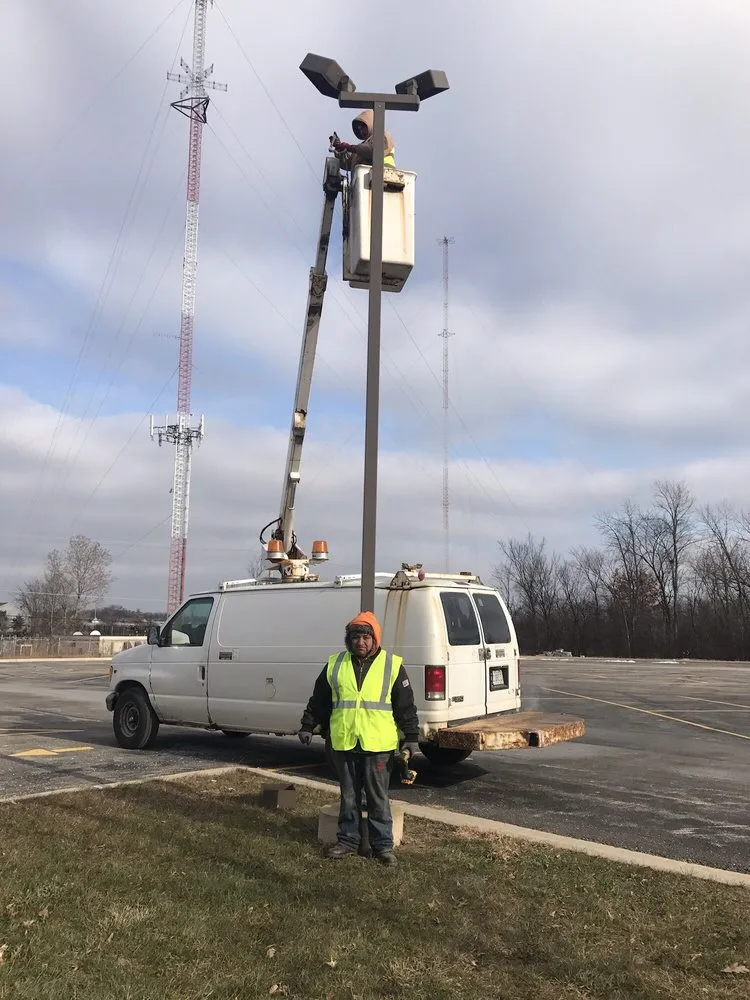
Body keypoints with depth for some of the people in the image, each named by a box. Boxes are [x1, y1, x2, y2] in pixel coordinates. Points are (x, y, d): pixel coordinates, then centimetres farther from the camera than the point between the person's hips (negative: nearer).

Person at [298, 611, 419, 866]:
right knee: (348, 796, 14)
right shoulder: (335, 664, 6)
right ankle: (348, 840, 27)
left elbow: (405, 705, 0)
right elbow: (319, 700, 13)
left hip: (378, 745, -2)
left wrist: (411, 737, -2)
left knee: (378, 798, 6)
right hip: (343, 744, 3)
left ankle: (382, 845, 18)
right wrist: (307, 726, 13)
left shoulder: (392, 665, -1)